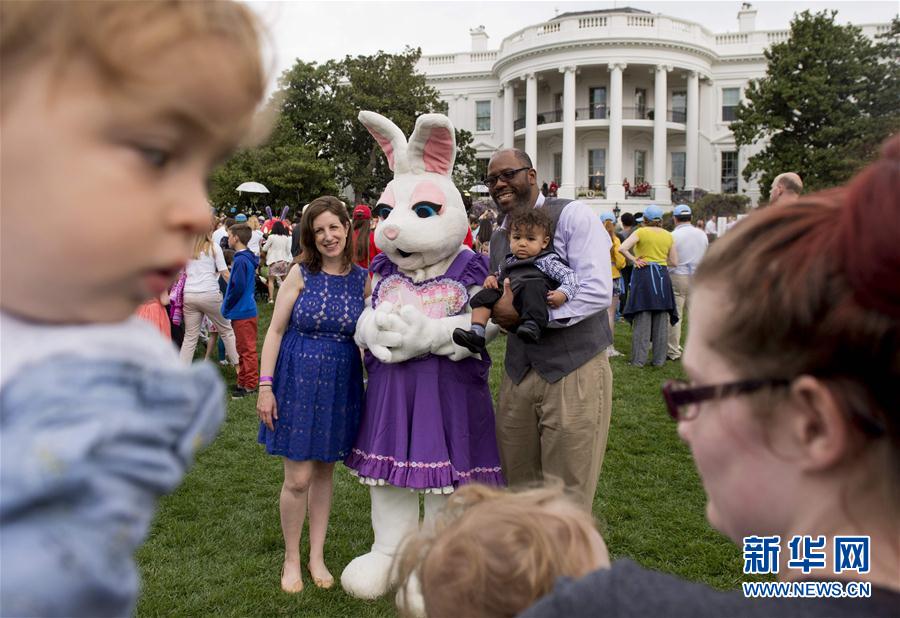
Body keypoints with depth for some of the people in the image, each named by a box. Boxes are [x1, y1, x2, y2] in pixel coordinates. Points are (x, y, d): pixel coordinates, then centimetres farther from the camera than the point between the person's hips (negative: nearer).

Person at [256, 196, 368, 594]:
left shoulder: (363, 280, 1)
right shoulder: (302, 274, -5)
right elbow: (275, 330, -3)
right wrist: (265, 385, -8)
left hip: (341, 385, 2)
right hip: (298, 380, -2)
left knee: (324, 471, 14)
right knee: (298, 478, 1)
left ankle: (317, 557, 30)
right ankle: (291, 559, 24)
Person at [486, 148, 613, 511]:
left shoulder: (573, 216, -7)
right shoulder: (498, 238, 14)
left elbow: (598, 292, -18)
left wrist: (522, 313, -17)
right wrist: (493, 308, -5)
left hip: (574, 373, -6)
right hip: (518, 373, 7)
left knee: (567, 499, 2)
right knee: (519, 487, 15)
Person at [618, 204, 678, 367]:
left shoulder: (641, 232, -4)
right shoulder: (668, 235, 7)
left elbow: (622, 248, -17)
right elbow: (674, 262, 9)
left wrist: (634, 260, -5)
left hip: (643, 275, -3)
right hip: (662, 276, 3)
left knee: (642, 320, 1)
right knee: (661, 320, 9)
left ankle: (638, 360, 4)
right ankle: (659, 360, 13)